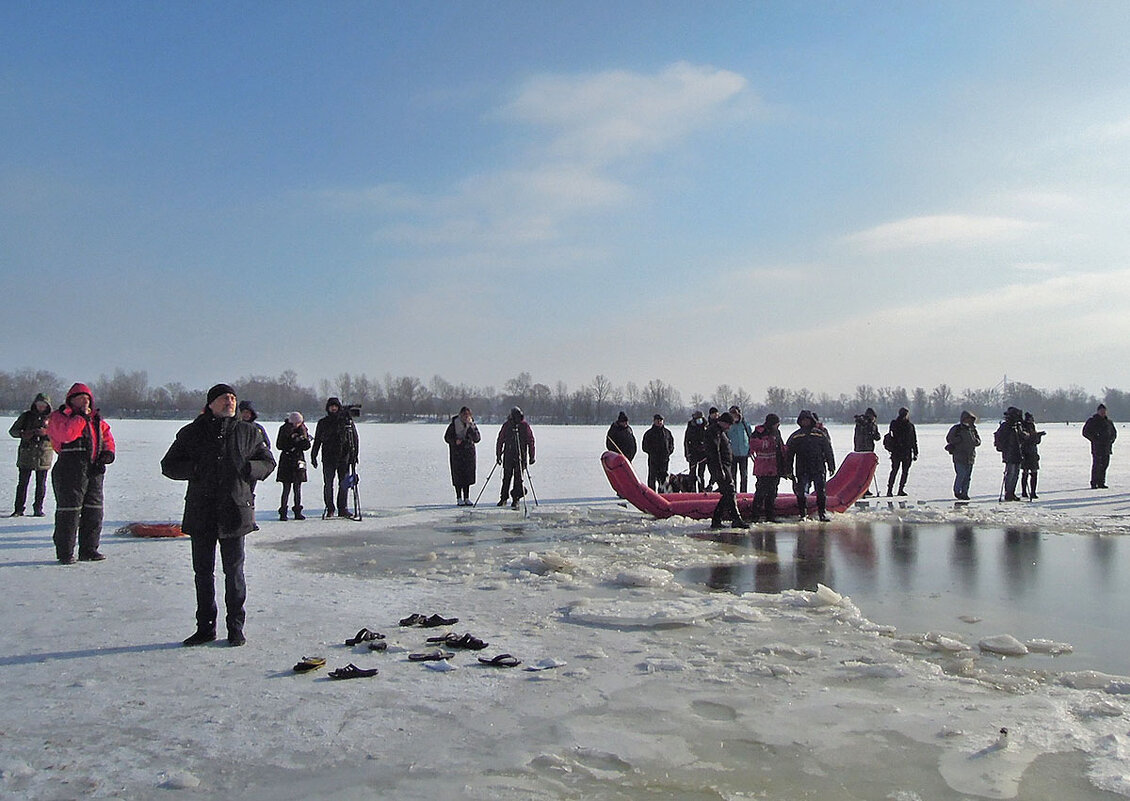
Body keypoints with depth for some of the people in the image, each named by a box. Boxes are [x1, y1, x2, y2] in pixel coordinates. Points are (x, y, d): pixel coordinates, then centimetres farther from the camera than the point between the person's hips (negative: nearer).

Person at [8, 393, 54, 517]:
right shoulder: (26, 416, 8)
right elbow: (12, 430, 9)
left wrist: (46, 433, -18)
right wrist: (23, 434, -11)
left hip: (44, 453, 0)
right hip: (26, 452, 0)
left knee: (41, 483, 3)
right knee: (22, 482, -1)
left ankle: (38, 508, 11)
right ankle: (19, 508, 4)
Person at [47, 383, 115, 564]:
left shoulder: (97, 419, 19)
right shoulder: (59, 416, 0)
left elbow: (107, 436, 21)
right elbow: (65, 434, -20)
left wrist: (108, 452, 3)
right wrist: (81, 417, -15)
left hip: (95, 471, 7)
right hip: (70, 470, -6)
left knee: (94, 511, 8)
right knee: (69, 511, -5)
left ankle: (89, 549, 17)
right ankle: (65, 552, 2)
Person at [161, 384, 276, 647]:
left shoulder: (249, 432, 6)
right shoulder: (192, 433, 6)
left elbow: (268, 462, 13)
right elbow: (168, 465, 9)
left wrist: (248, 468, -8)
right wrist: (193, 469, -11)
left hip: (235, 511, -1)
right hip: (200, 513, 1)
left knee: (234, 571, 3)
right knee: (202, 572, 9)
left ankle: (235, 627, 14)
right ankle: (205, 627, 21)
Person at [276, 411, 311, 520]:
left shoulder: (303, 429, 3)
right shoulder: (284, 429, -3)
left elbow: (306, 447, -1)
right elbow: (279, 445, -9)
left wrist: (303, 437, -17)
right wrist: (291, 439, -19)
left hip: (299, 460, 2)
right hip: (286, 460, -2)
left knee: (298, 487, 5)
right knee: (286, 488, -5)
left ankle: (297, 512, 12)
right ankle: (283, 512, -1)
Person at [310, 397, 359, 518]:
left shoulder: (347, 421, 6)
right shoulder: (322, 423, 9)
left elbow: (354, 438, 9)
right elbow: (317, 441, 14)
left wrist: (354, 454, 4)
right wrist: (313, 456, 8)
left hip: (344, 457, 0)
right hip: (328, 458, 1)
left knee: (344, 484, -1)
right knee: (328, 484, -1)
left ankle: (343, 509, 6)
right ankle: (330, 509, 9)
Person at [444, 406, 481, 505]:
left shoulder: (473, 425, 2)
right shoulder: (454, 424, -5)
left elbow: (477, 439, -8)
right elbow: (447, 437, 2)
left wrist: (471, 428, -19)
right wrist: (455, 441, -16)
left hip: (469, 452, 3)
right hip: (456, 452, -3)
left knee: (468, 475, 4)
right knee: (458, 475, -4)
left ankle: (467, 498, 13)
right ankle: (459, 498, 3)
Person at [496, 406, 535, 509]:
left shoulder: (525, 425, 0)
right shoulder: (506, 425, 2)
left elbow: (530, 441, 3)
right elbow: (500, 441, 7)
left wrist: (531, 457, 1)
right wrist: (498, 455, 4)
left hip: (521, 456, -1)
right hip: (508, 455, 1)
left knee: (518, 478, -5)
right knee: (506, 478, 7)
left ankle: (515, 499, 1)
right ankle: (503, 498, 21)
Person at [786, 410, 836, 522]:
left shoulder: (820, 434, 7)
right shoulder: (795, 436, 9)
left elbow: (828, 451, 10)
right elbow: (789, 453, 9)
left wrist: (831, 466, 6)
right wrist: (789, 470, 5)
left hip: (818, 468, 0)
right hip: (802, 470, 0)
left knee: (821, 492, -1)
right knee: (801, 493, -4)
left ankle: (822, 514, 11)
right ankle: (803, 514, 8)